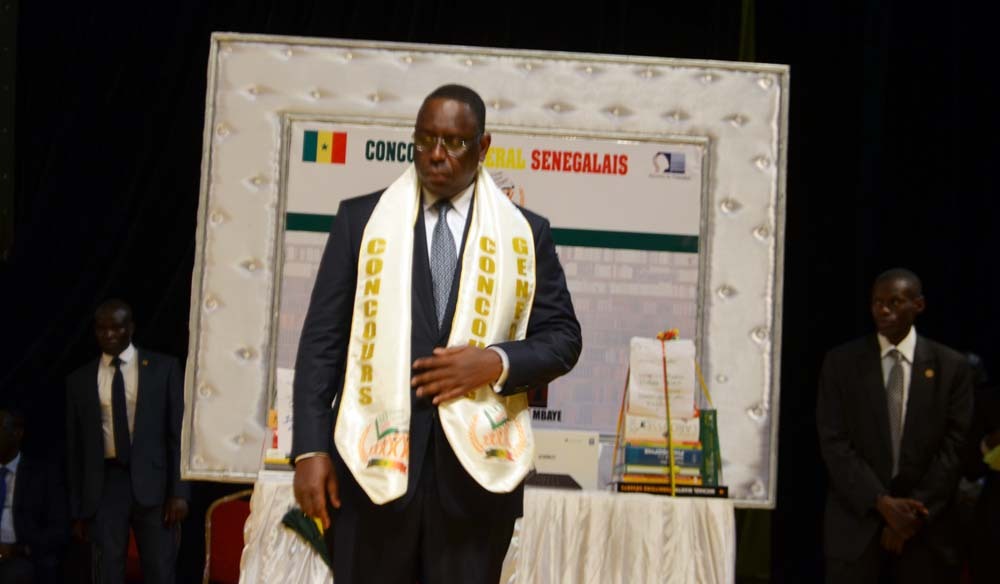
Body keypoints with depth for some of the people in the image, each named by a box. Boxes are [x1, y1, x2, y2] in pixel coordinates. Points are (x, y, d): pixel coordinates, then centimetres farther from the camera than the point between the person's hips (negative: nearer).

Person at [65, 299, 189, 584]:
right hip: (105, 485, 2)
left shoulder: (164, 368, 5)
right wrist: (77, 510, 9)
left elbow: (179, 431, 2)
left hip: (152, 482, -1)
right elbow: (74, 448, 12)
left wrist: (179, 491, -7)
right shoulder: (79, 380, 11)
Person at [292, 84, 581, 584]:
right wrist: (311, 448, -3)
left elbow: (562, 337, 9)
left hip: (477, 460, 0)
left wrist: (498, 361, -11)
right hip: (374, 455, 0)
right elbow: (322, 339, 5)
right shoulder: (361, 219, 8)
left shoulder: (526, 233, 8)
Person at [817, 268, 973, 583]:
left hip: (927, 526, 0)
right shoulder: (841, 363, 4)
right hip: (857, 520, 0)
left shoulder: (951, 367, 4)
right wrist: (882, 503, -11)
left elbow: (955, 446, 0)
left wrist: (914, 512, -8)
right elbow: (834, 443, -2)